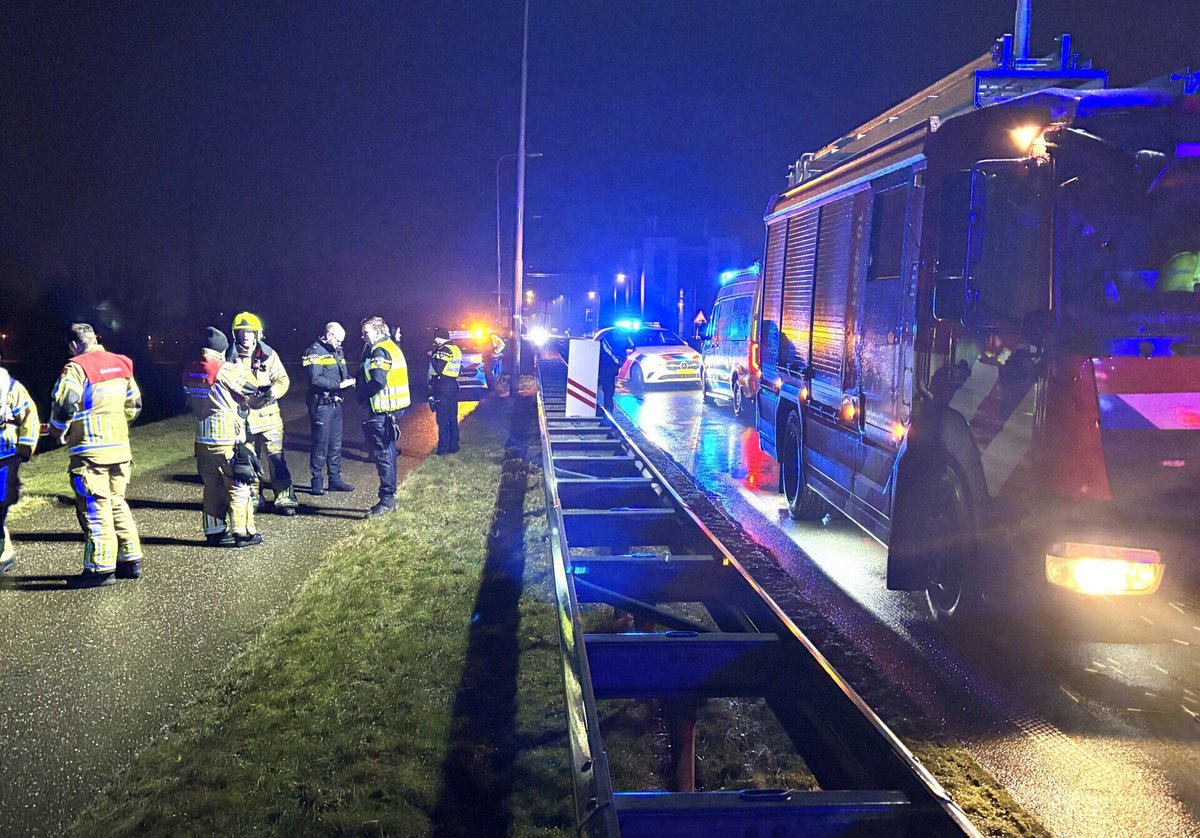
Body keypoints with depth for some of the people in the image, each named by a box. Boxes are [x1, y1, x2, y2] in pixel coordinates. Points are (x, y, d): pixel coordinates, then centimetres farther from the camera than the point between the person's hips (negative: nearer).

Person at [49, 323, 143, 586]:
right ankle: (130, 559, 19)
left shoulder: (77, 367, -11)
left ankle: (101, 567, 2)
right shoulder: (120, 364, 10)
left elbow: (64, 404, -20)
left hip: (91, 449, -7)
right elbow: (134, 404, 18)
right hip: (121, 446, 7)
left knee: (94, 507, -1)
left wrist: (59, 431, -3)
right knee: (116, 502, 17)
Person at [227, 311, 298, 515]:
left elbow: (283, 380, -1)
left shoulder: (269, 355, 1)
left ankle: (284, 499, 1)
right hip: (242, 416, 2)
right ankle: (253, 499, 24)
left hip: (268, 415, -1)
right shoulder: (230, 357, 3)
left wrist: (271, 391, -20)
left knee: (276, 458, -4)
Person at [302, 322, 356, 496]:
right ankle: (317, 482, 6)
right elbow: (315, 379, -21)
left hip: (336, 403, 8)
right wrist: (339, 385, -22)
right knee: (321, 444, -3)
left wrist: (350, 379, -2)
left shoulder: (338, 351, 14)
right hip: (321, 405, -8)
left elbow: (344, 372, 21)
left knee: (336, 444, 12)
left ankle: (335, 480, 21)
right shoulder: (315, 352, -12)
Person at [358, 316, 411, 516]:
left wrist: (362, 395, -10)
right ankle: (388, 497, 23)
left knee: (383, 454, -5)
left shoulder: (380, 351, -15)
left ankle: (387, 498, -1)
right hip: (393, 407, 11)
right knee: (387, 452, 16)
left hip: (384, 409, -11)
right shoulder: (391, 346, 17)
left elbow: (378, 381, -25)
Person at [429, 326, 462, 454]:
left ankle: (443, 447, -2)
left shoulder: (445, 350, -16)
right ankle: (453, 446, 19)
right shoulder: (455, 349, 14)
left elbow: (438, 368, -23)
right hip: (452, 386, 9)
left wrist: (432, 356, -8)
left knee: (443, 419, -5)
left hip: (443, 387, -9)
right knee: (452, 418, 13)